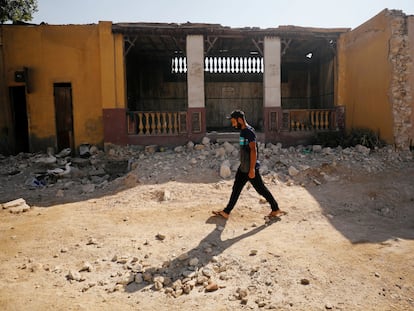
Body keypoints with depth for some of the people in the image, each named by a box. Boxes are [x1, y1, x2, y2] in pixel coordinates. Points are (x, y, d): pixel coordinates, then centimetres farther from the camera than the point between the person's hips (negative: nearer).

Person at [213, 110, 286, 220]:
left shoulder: (249, 132, -18)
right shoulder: (243, 131, 11)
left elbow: (253, 150, -23)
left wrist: (252, 169, -25)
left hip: (250, 169, -9)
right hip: (243, 167, 9)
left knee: (261, 189, 2)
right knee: (236, 189, 12)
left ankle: (276, 210, 17)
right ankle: (226, 212, 19)